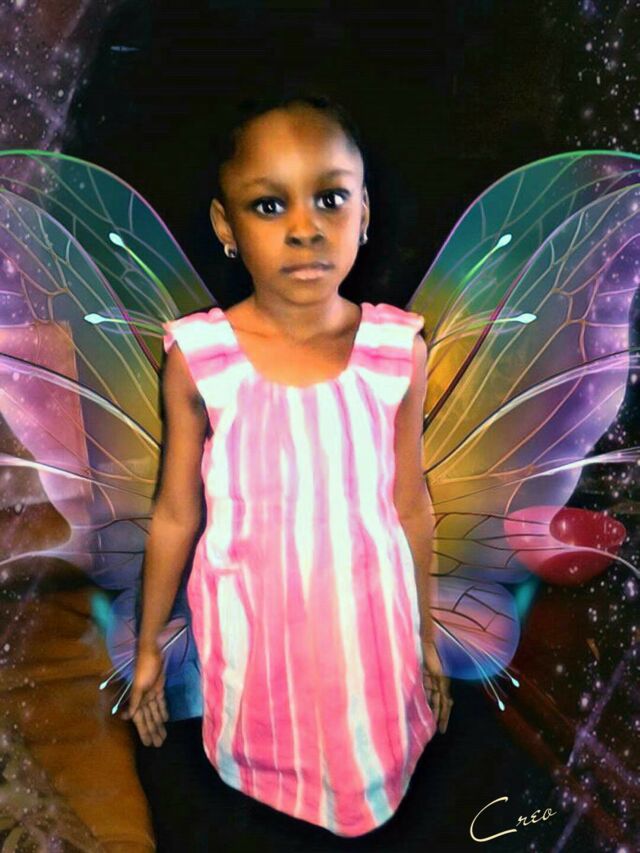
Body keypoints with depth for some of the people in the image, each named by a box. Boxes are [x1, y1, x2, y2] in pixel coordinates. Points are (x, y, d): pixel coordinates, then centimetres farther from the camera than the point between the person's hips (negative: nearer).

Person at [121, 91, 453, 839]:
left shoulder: (399, 348, -11)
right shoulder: (197, 356, -14)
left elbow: (410, 505, 0)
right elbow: (175, 515, -3)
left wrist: (426, 634, 10)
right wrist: (147, 645, 6)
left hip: (367, 617, 1)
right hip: (251, 627, 0)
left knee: (365, 777, 18)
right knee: (261, 783, 18)